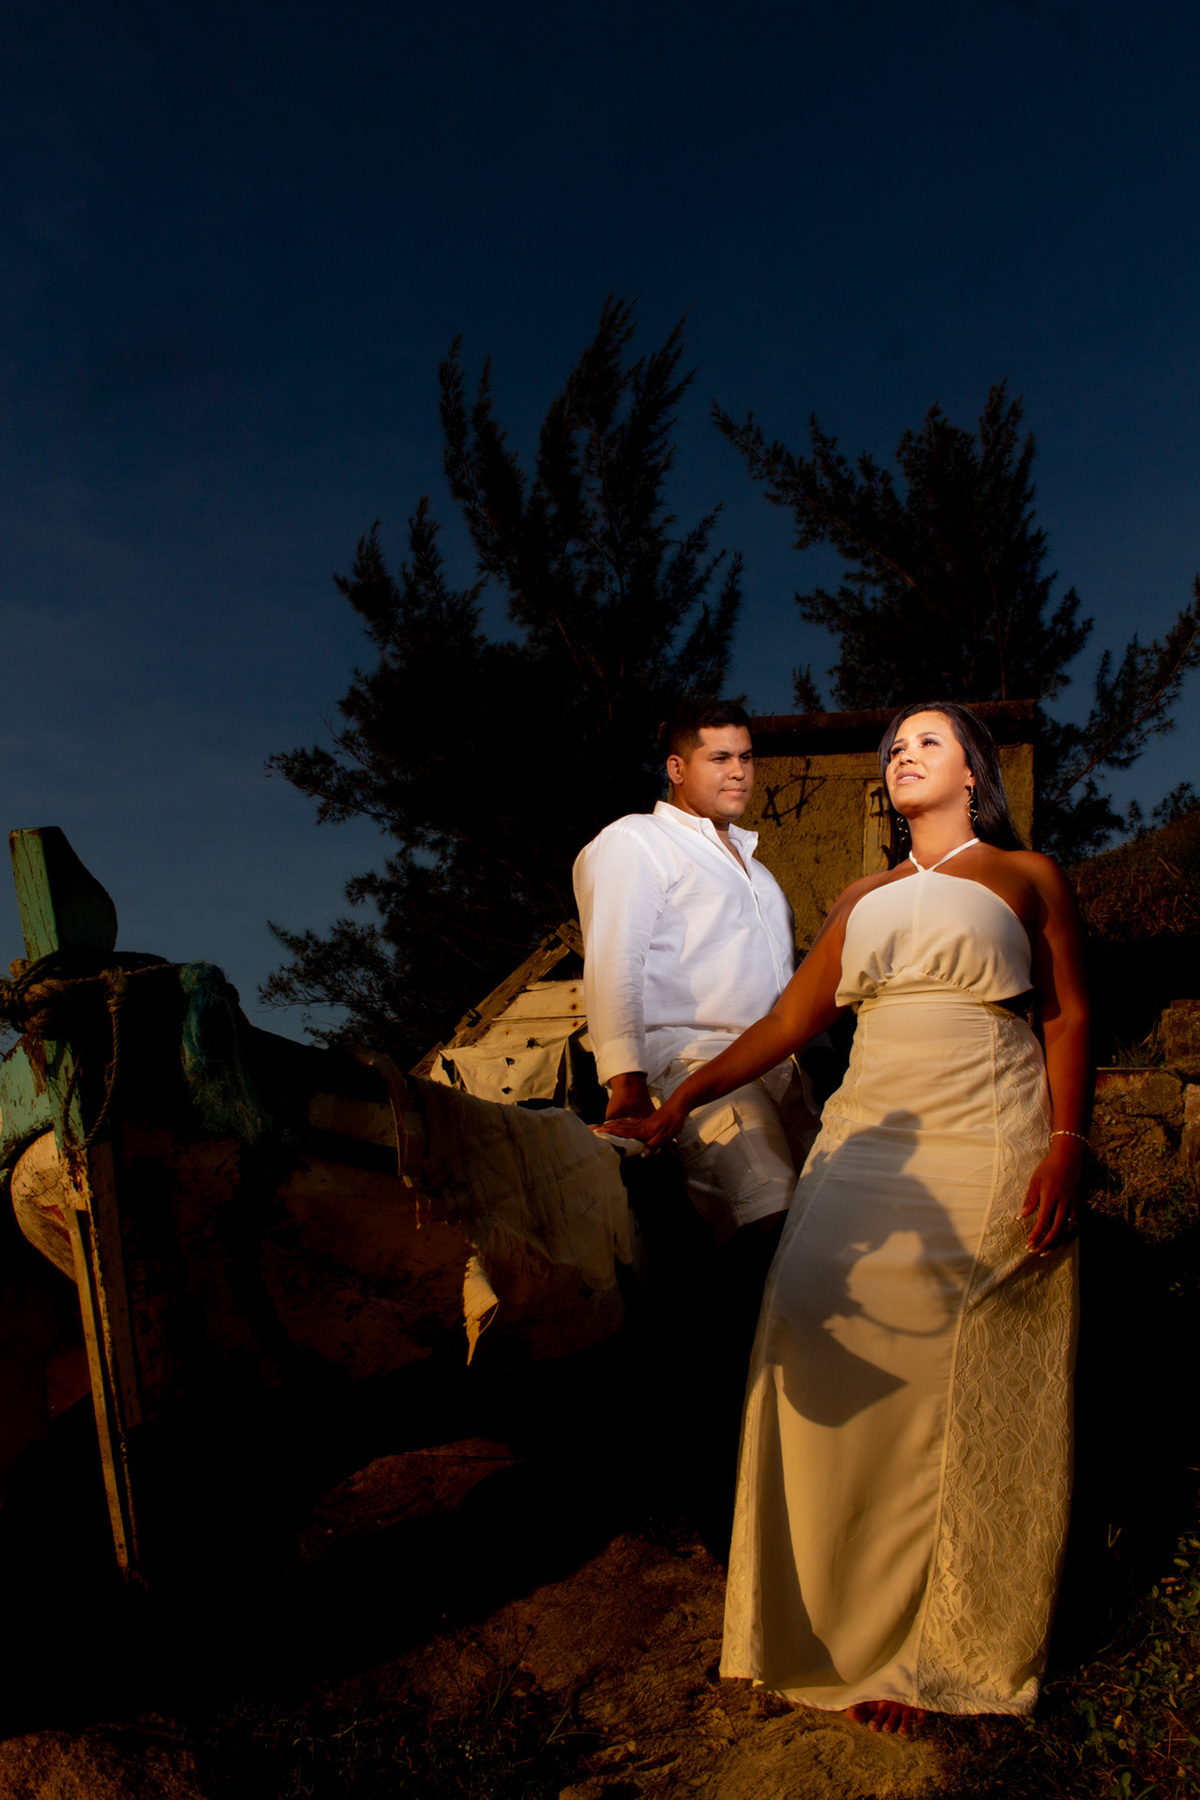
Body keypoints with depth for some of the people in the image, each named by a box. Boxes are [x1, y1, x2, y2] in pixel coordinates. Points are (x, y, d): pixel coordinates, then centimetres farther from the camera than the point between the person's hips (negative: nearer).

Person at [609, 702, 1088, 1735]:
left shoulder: (1027, 875, 10)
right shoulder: (865, 899, 19)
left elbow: (1068, 1016, 2)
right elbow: (787, 1023, 14)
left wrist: (1066, 1146, -12)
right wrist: (672, 1108, 7)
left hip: (988, 1151, -3)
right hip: (871, 1142, 4)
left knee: (964, 1394, -3)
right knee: (836, 1353, -7)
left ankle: (937, 1649, 9)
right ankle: (844, 1625, 6)